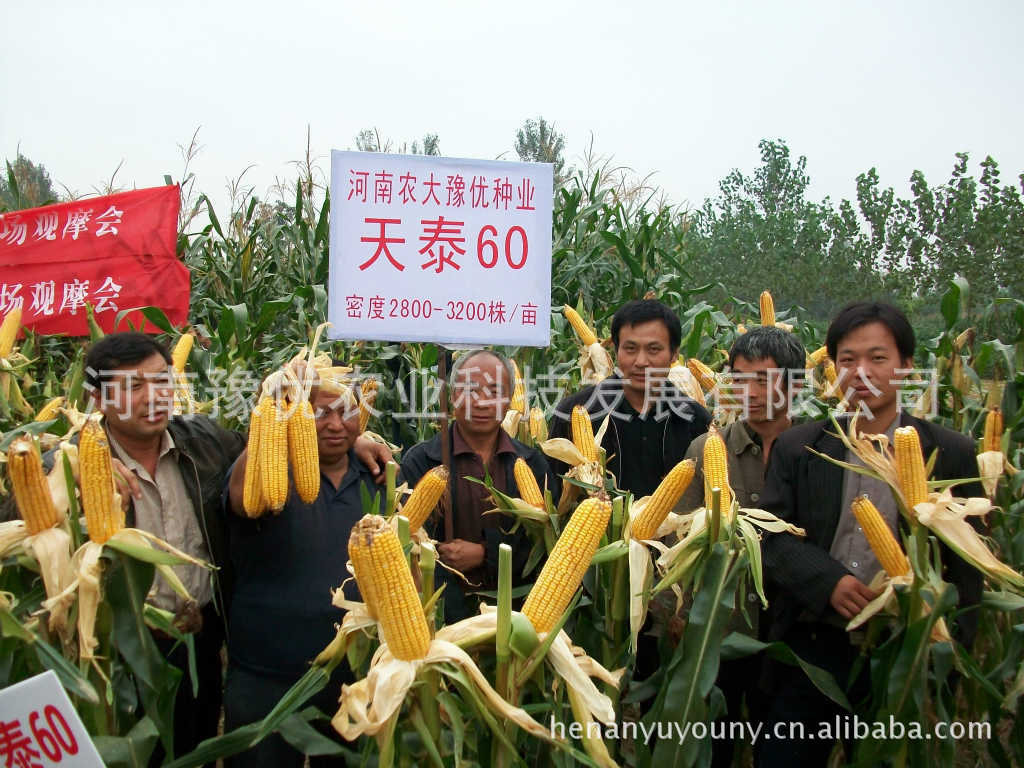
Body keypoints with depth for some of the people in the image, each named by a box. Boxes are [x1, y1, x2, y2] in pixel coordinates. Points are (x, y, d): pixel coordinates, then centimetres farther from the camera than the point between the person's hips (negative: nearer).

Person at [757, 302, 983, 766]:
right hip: (810, 650, 1)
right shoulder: (797, 448, 2)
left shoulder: (951, 455, 0)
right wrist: (829, 580, -19)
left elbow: (964, 566, 2)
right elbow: (771, 536, -3)